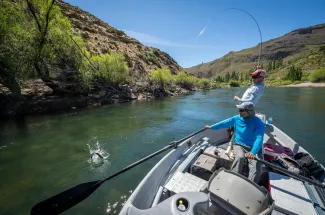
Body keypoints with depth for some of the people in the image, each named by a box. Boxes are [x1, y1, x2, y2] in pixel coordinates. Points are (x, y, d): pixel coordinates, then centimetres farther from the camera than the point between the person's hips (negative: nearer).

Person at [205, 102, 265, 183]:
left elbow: (259, 139, -27)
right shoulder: (236, 118, -1)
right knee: (240, 157, -31)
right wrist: (211, 127, 20)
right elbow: (224, 123, 12)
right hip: (239, 145, 2)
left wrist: (253, 153, -43)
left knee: (255, 164, -29)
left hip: (254, 148, -1)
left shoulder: (258, 123, -13)